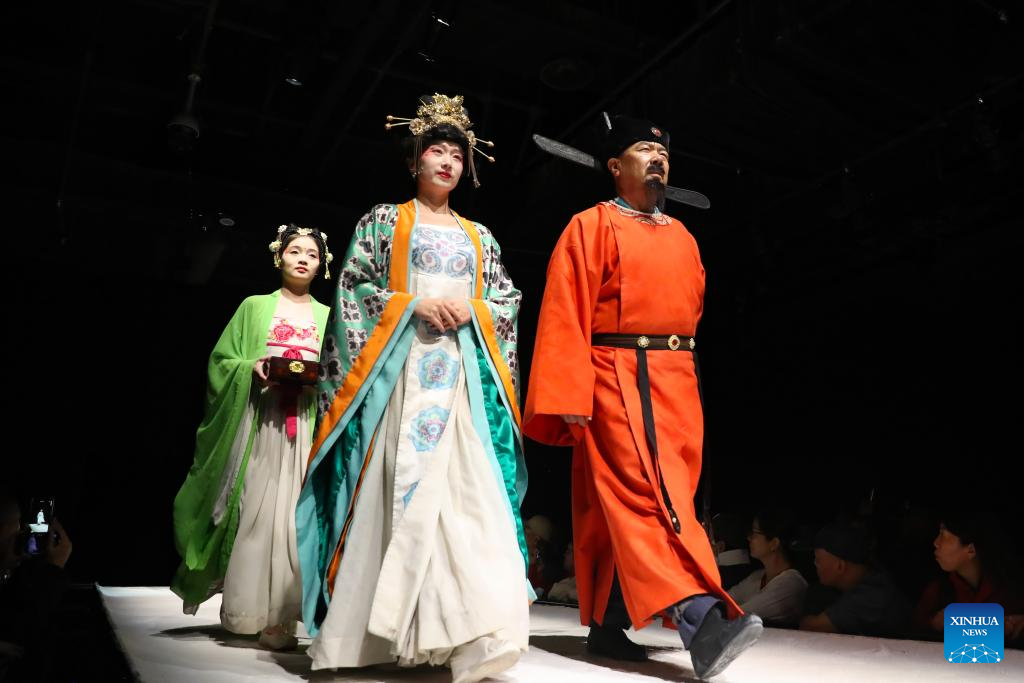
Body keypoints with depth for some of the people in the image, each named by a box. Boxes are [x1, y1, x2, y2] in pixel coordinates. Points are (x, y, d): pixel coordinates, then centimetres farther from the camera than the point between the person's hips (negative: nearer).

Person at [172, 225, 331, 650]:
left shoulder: (328, 316, 16)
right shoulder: (255, 307, 12)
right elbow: (222, 360, 8)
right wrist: (252, 368, -11)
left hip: (310, 423, 1)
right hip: (260, 419, -1)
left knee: (297, 511, -6)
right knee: (256, 508, -7)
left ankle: (279, 614, -3)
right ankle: (247, 609, 3)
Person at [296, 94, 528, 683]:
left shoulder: (478, 235, 23)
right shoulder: (385, 219, 15)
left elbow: (508, 299, 16)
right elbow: (354, 287, 4)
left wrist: (470, 309, -5)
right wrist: (413, 305, -10)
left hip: (466, 366, 3)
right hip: (400, 362, -2)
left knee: (469, 479, -12)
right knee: (398, 483, -10)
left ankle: (476, 631, -15)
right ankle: (368, 629, -1)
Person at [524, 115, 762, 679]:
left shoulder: (682, 238, 20)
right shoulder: (592, 226, 1)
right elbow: (565, 316, -7)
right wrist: (571, 398, -16)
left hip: (676, 383, 6)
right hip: (615, 381, -6)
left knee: (630, 506, 6)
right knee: (648, 495, -16)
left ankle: (608, 624, 15)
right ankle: (701, 619, -25)